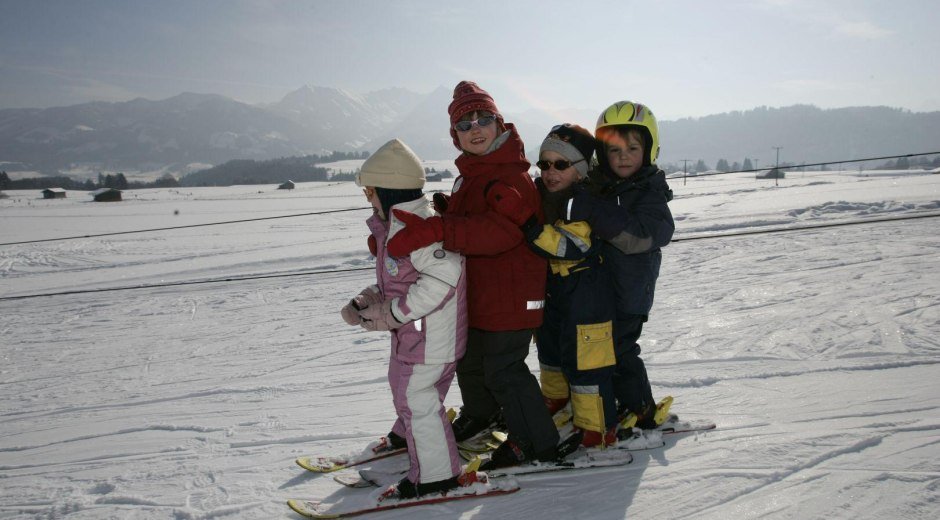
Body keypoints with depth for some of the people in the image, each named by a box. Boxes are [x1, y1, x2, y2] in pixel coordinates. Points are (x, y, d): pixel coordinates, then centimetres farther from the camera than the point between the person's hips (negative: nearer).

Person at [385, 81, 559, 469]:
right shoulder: (471, 173, 10)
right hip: (478, 291, 10)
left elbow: (500, 230, -40)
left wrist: (434, 229, -48)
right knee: (470, 359, 25)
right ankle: (479, 413, 51)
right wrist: (441, 208, 0)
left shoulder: (512, 177, -23)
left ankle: (536, 442, 17)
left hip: (510, 295, -10)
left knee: (503, 369, -1)